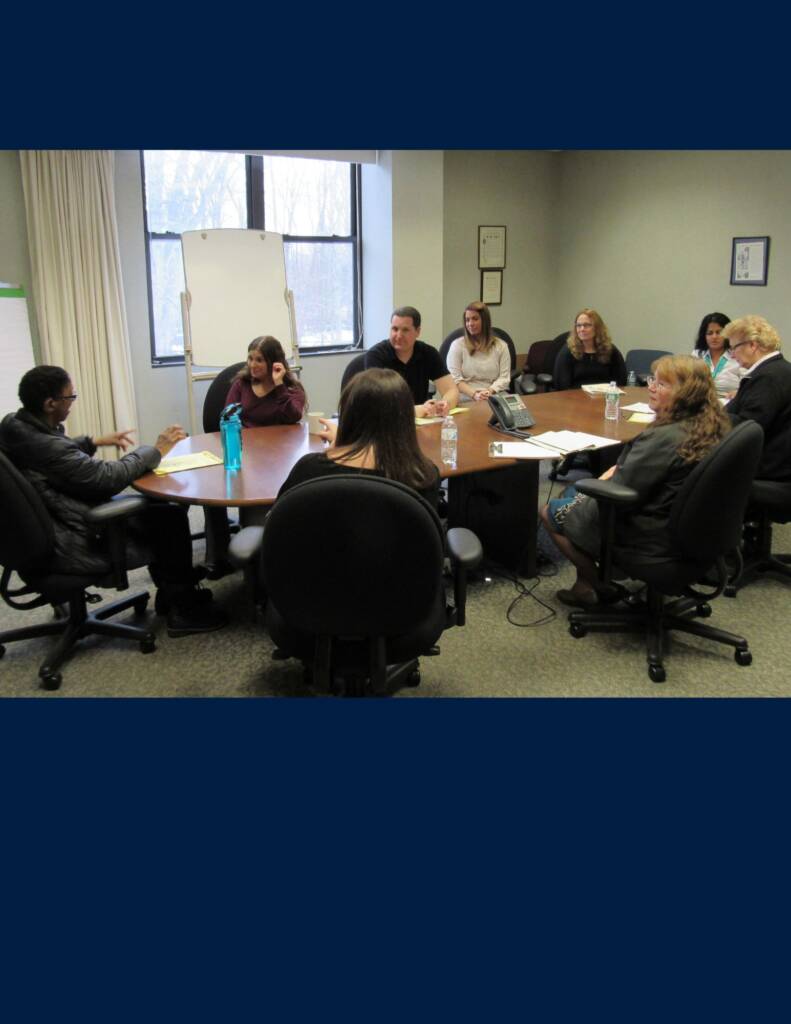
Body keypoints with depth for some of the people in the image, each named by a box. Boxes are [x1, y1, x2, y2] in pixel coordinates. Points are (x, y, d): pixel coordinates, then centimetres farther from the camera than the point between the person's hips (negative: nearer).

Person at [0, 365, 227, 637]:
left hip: (47, 530, 10)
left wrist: (95, 441, 18)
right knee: (172, 519, -4)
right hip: (71, 547, -10)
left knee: (157, 509, 16)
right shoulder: (46, 447, -32)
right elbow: (110, 477, -24)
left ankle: (171, 592, 29)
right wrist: (157, 449, -12)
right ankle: (183, 610, 11)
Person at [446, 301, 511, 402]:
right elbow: (454, 378, -2)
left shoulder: (501, 346, 14)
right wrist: (474, 394, -17)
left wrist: (490, 391, -14)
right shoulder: (457, 345, 8)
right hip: (465, 401, -1)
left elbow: (504, 378, 6)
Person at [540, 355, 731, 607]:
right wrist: (617, 469, 3)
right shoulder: (713, 428, -2)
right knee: (574, 495, 23)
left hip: (649, 538, -9)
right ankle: (585, 585, 22)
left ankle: (596, 585, 18)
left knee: (550, 512, 7)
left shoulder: (664, 438, -30)